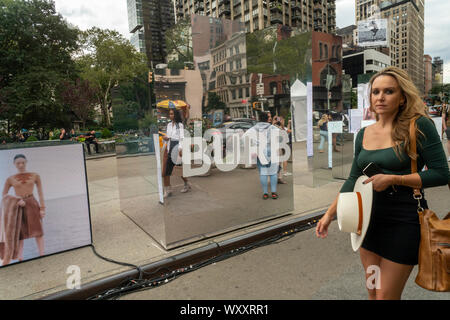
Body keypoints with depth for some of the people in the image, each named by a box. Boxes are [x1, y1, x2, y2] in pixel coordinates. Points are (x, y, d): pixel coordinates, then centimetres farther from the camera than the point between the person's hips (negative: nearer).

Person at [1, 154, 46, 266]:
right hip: (17, 206, 1)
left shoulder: (35, 176, 6)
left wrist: (42, 209, -3)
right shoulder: (10, 179, 7)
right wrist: (17, 200, -11)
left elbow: (40, 193, 4)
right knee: (19, 234, -2)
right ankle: (20, 260, 0)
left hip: (32, 204, 0)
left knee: (38, 231, -5)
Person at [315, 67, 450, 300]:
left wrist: (392, 179, -20)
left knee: (386, 295, 3)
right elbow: (353, 179, 8)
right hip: (370, 218, 5)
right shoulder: (364, 134, 5)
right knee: (372, 291, 17)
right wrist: (329, 214, 4)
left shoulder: (419, 126, -10)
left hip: (404, 220, -5)